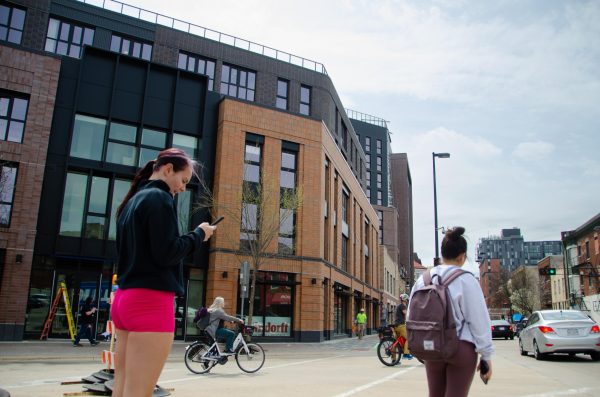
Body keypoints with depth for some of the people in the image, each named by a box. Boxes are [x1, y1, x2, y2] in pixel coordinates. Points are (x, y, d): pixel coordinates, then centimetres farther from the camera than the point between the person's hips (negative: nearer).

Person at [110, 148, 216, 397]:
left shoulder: (132, 201, 18)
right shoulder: (159, 198, -9)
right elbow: (167, 254, -16)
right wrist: (199, 234, -2)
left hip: (126, 298, 9)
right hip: (151, 300, -9)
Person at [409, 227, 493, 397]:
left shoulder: (423, 279, 3)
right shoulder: (466, 280, -11)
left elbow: (412, 316, 9)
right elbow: (479, 320, -9)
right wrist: (486, 356, -1)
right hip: (461, 348, -4)